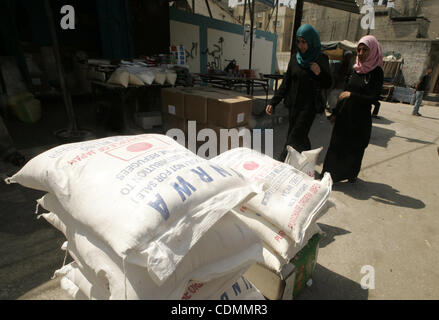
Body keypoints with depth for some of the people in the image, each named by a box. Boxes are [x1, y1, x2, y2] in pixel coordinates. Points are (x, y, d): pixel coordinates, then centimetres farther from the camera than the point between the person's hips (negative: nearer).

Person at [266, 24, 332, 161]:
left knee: (294, 139, -8)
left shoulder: (321, 59, -4)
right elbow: (285, 83, 8)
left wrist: (320, 73, -21)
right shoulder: (295, 58, 6)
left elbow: (328, 85, 0)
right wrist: (273, 103, 1)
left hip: (309, 106, -4)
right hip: (293, 104, 5)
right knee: (300, 137, 11)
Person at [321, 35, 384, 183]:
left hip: (361, 117, -5)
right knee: (337, 144, 7)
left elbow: (373, 98, -15)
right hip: (345, 115, 5)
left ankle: (352, 174, 27)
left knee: (355, 147, 8)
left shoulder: (376, 72, -9)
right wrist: (335, 112, 13)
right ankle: (330, 173, 20)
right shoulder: (355, 70, 7)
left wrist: (352, 95, -17)